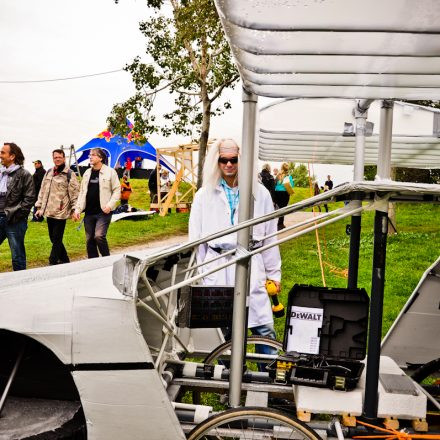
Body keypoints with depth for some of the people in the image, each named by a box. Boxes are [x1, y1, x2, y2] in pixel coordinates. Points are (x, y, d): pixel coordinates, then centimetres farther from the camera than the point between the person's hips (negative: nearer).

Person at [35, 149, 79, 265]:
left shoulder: (69, 174, -6)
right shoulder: (49, 172, 14)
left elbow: (75, 193, -8)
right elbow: (42, 191, 19)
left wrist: (75, 209, -12)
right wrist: (39, 207, 16)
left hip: (61, 212, -7)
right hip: (49, 212, 7)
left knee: (56, 240, -4)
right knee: (53, 238, 14)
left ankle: (52, 263, 1)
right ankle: (64, 260, 28)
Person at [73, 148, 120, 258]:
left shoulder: (110, 172, -3)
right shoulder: (87, 173, 13)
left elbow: (117, 190, -3)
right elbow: (82, 192, 16)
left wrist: (110, 205, -14)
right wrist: (77, 209, 7)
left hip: (103, 212, -6)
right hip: (89, 212, 6)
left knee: (99, 236, -19)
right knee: (89, 240, 7)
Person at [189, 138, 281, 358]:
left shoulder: (259, 193, 6)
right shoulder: (205, 195, 9)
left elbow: (270, 235, 8)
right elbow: (196, 239, 12)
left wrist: (274, 273, 9)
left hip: (250, 266, -1)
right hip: (217, 268, 1)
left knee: (265, 328, -4)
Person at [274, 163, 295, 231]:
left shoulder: (278, 175, 2)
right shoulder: (288, 176, -6)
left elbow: (275, 184, 2)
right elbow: (292, 185, -8)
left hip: (277, 192, 3)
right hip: (284, 193, -3)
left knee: (280, 207, 13)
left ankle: (281, 223, 18)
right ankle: (280, 224, -3)